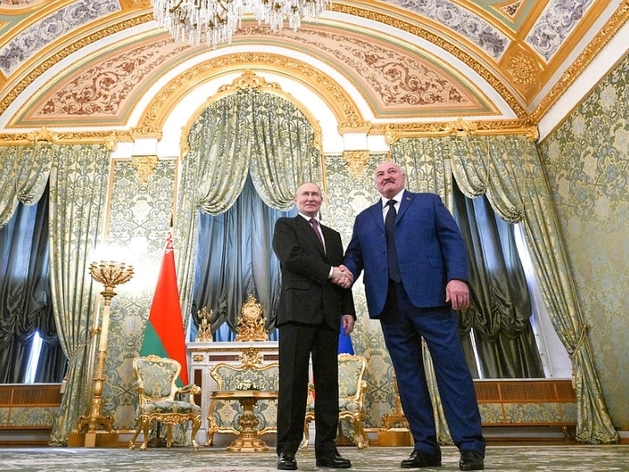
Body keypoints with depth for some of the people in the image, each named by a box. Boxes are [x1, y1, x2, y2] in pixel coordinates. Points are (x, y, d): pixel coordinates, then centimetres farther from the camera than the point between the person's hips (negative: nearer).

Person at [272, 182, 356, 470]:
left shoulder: (333, 236, 24)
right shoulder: (285, 226, 10)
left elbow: (342, 275, 17)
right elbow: (291, 257, -9)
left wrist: (348, 310, 5)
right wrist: (329, 272, -7)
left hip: (328, 314, 5)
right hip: (298, 310, -4)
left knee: (328, 382, 4)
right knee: (293, 381, -4)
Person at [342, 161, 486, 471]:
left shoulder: (429, 202, 13)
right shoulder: (364, 219, 22)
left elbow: (453, 240, 3)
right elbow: (354, 253, 16)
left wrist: (457, 277, -12)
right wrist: (348, 271, -7)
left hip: (429, 295, -3)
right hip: (389, 303, 4)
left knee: (452, 367, -3)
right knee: (407, 375, 5)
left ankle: (471, 446, 5)